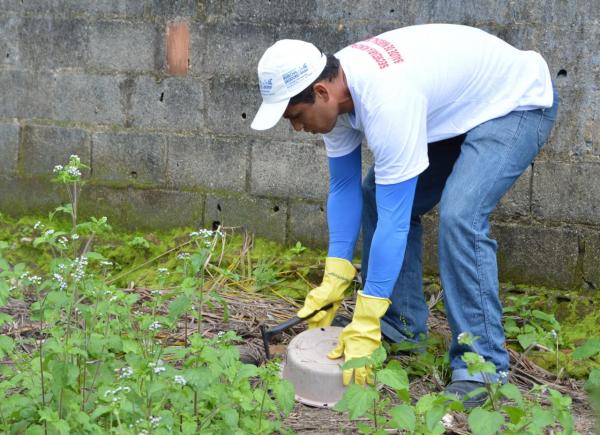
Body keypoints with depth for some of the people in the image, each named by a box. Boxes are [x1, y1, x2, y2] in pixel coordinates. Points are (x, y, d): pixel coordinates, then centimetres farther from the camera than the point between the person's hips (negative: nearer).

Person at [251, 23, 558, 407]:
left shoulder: (385, 102, -39)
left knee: (459, 216, -27)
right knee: (379, 196, 3)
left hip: (518, 104, -9)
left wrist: (366, 326, -34)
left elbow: (394, 219, -36)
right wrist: (334, 279, -10)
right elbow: (344, 188, -3)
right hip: (458, 107, 9)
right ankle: (402, 327, 13)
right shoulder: (333, 88, -12)